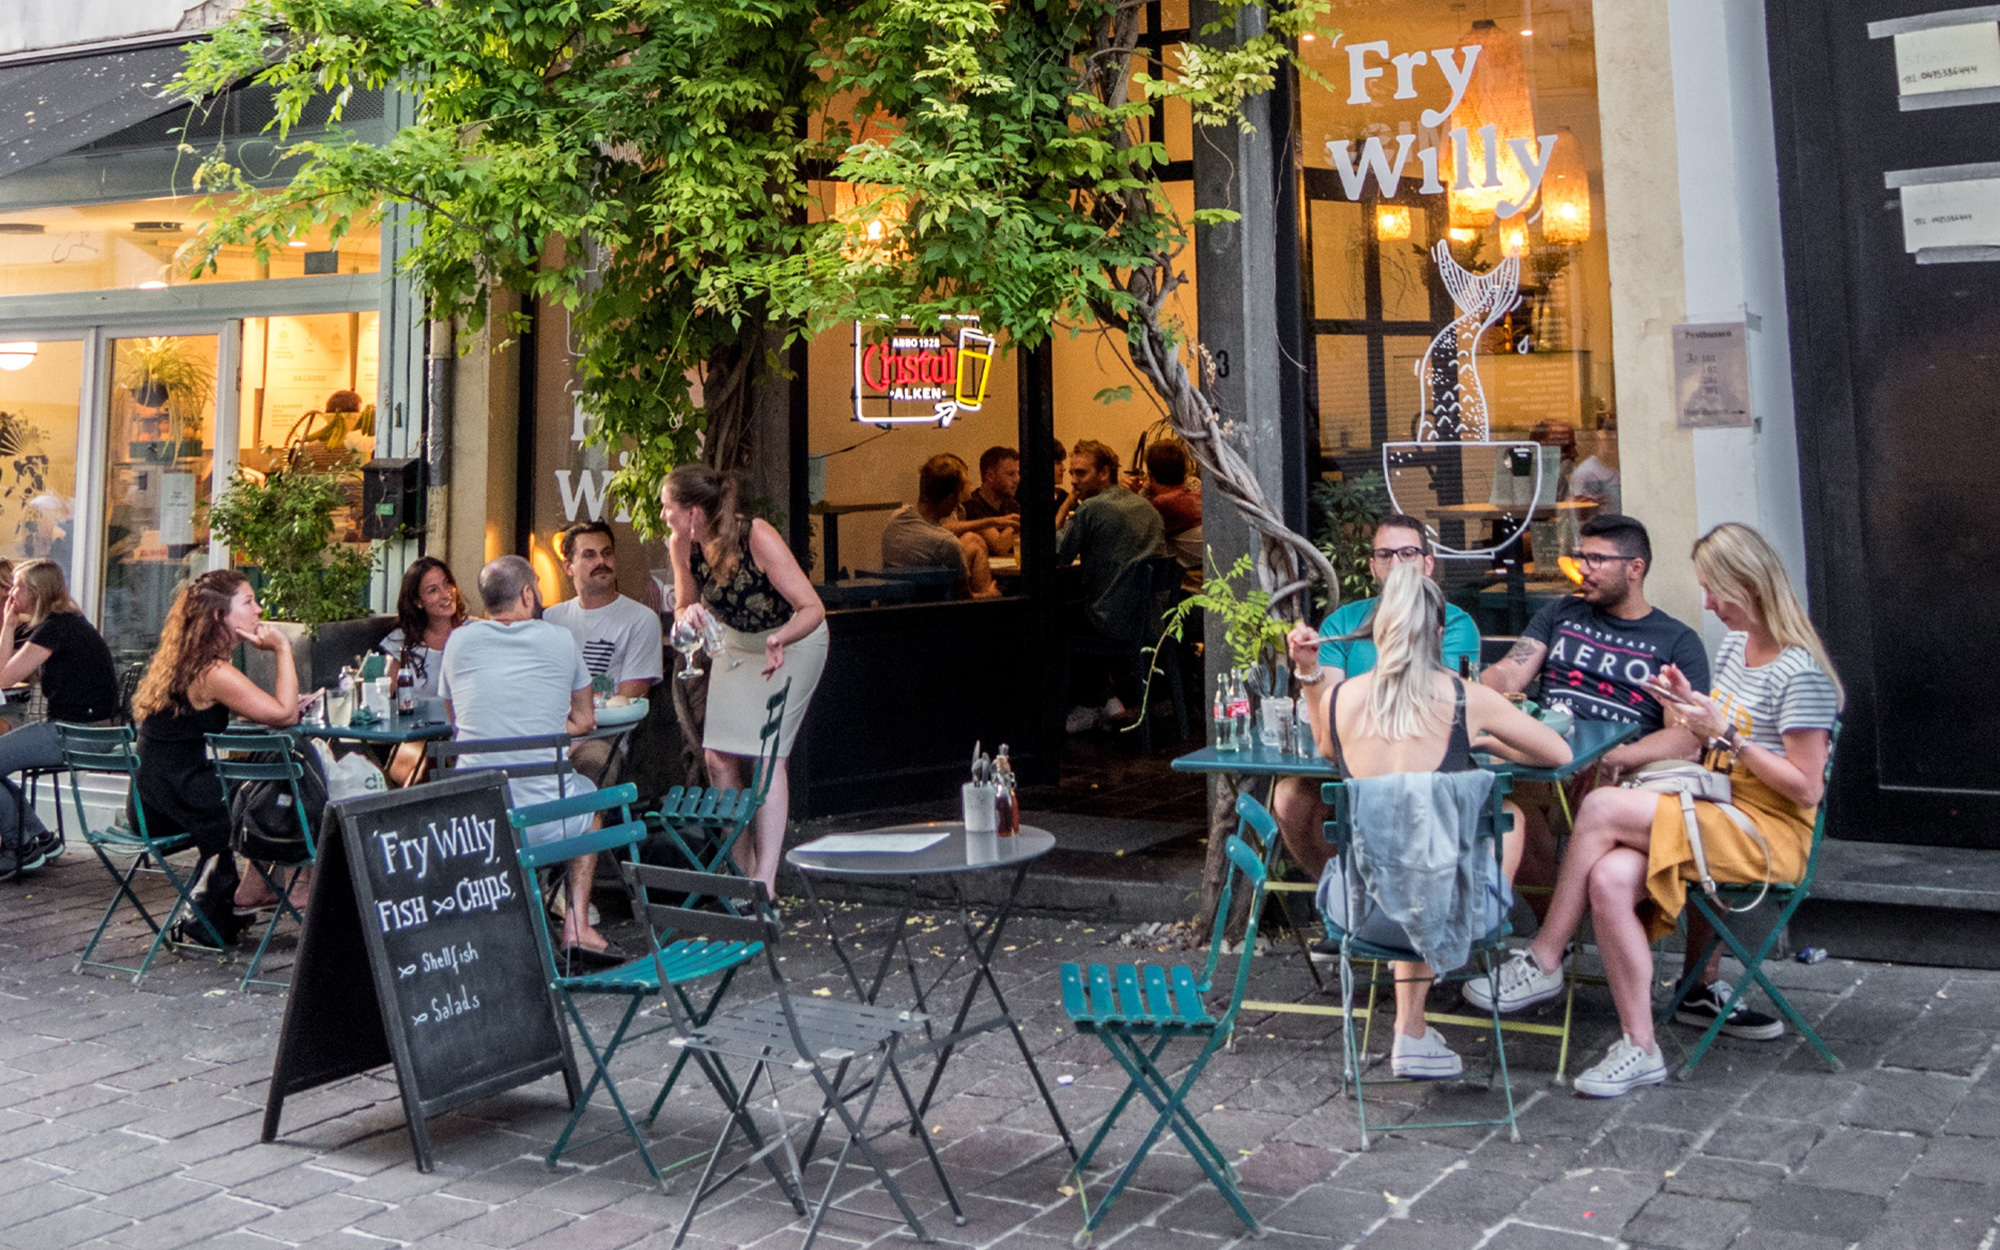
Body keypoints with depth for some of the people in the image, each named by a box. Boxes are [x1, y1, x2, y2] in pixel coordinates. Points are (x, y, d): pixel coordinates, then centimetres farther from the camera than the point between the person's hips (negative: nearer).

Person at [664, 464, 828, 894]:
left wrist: (780, 641, -51)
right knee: (719, 757, -1)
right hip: (736, 642, 6)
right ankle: (742, 867, 14)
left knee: (766, 753, -14)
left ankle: (765, 880, -9)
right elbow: (683, 609, -2)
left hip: (792, 639, -6)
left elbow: (813, 608, -32)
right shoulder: (682, 546, -16)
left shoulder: (757, 539, -33)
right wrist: (689, 613, -26)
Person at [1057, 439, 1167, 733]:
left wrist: (1066, 506, 0)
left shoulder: (1092, 508, -13)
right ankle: (1117, 697, 28)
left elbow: (1055, 557, -7)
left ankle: (1084, 709, 24)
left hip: (1117, 625, -8)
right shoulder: (1146, 506, 12)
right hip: (1156, 624, 8)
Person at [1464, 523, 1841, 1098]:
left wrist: (1724, 735, -22)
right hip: (1721, 814, 8)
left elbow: (1806, 788, -16)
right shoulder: (1732, 647, 13)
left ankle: (1543, 961, -12)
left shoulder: (1800, 672, -13)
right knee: (1610, 878, -23)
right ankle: (1640, 1048, -14)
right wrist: (1692, 705, 2)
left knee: (1603, 806, -26)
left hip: (1768, 834, -8)